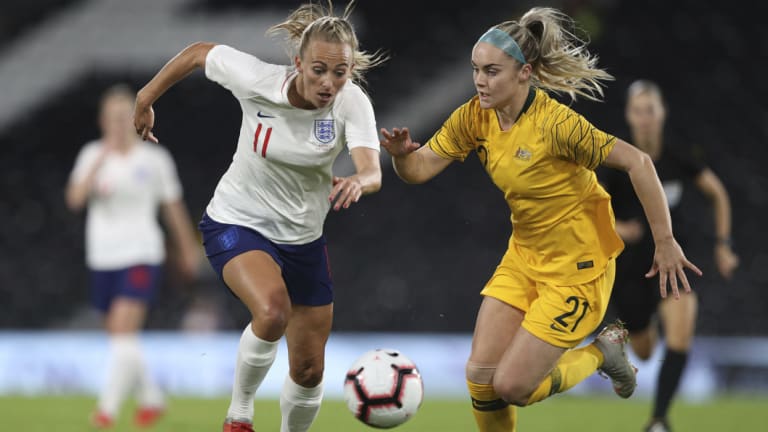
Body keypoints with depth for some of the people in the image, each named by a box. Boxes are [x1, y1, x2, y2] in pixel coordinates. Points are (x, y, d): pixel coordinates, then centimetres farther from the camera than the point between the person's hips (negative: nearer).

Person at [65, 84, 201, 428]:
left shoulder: (155, 159, -1)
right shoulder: (92, 155, 3)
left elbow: (173, 207, 10)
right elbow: (75, 199, -13)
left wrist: (188, 248, 17)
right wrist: (100, 162, -22)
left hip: (141, 256, -4)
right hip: (102, 258, 4)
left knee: (124, 332, -18)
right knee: (118, 336, 12)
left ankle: (108, 407, -21)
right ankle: (151, 400, 31)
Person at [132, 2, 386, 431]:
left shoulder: (352, 102, -20)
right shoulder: (258, 80, -24)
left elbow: (372, 172, -35)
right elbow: (199, 52, -6)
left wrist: (357, 182, -58)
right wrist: (146, 98, 3)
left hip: (303, 237, 3)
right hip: (237, 223, -3)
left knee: (309, 369, 8)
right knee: (272, 310, -33)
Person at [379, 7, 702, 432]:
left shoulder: (555, 123, -26)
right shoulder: (474, 117, -6)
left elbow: (637, 162, -24)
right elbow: (419, 169, -6)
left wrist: (665, 242, -21)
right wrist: (401, 155, -31)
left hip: (576, 268, -6)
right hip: (523, 257, 6)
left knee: (511, 386, -8)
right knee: (480, 376, -2)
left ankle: (603, 352, 17)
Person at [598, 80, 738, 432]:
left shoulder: (679, 160, -8)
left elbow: (718, 194, 9)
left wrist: (722, 244, 4)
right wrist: (615, 228, -33)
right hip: (629, 267, 0)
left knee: (681, 334, -26)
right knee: (644, 352, 14)